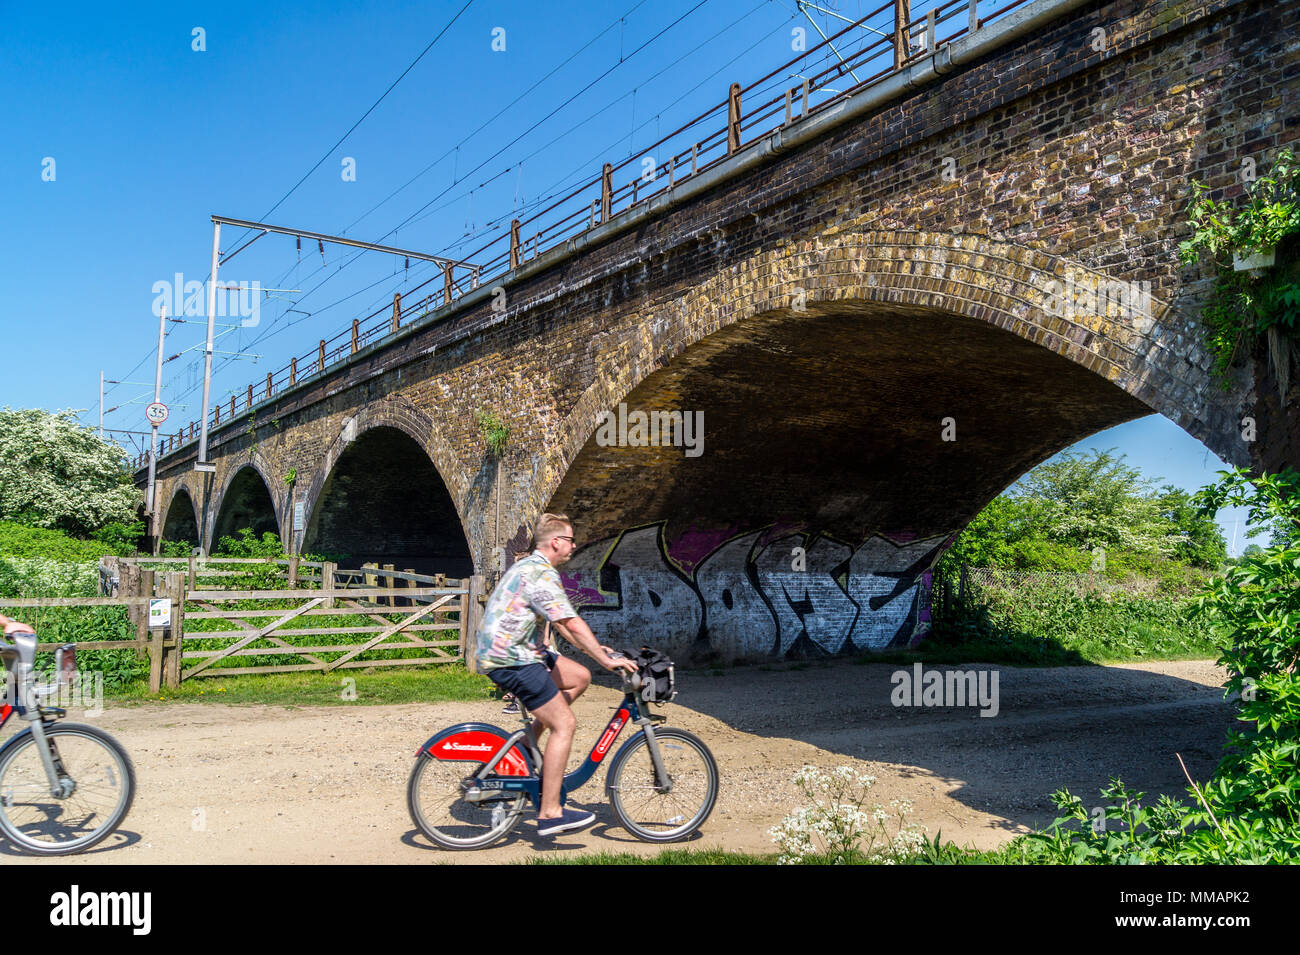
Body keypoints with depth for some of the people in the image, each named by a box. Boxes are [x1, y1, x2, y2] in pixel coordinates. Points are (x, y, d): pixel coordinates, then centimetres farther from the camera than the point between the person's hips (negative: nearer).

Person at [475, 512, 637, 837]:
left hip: (509, 650, 10)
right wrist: (606, 660, -19)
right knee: (565, 724, -9)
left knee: (579, 677, 14)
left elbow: (558, 622, 23)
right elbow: (572, 624, -23)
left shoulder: (529, 566, 16)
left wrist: (591, 648, 20)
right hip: (510, 660, -10)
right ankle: (549, 813, -6)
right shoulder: (543, 575, -17)